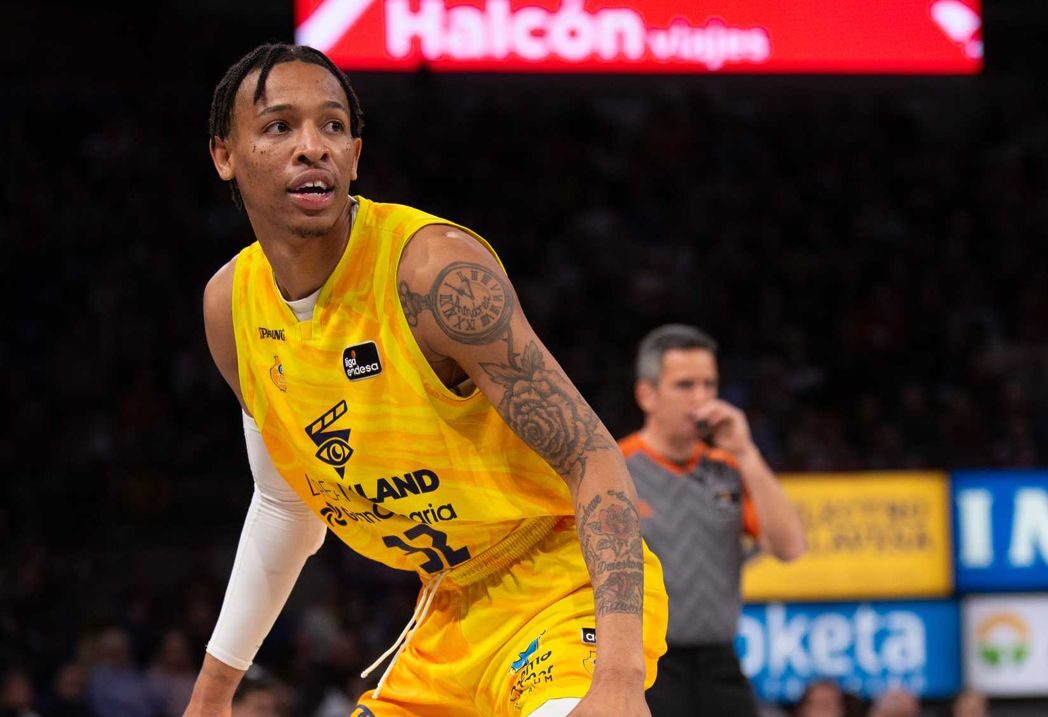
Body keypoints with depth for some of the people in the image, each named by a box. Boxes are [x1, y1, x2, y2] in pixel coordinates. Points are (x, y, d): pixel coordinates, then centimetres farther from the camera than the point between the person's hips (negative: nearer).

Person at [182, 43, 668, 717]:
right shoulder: (230, 305, 1)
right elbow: (286, 502, 17)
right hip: (452, 608, 8)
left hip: (564, 586, -7)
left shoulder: (438, 268, -22)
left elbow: (594, 457, -25)